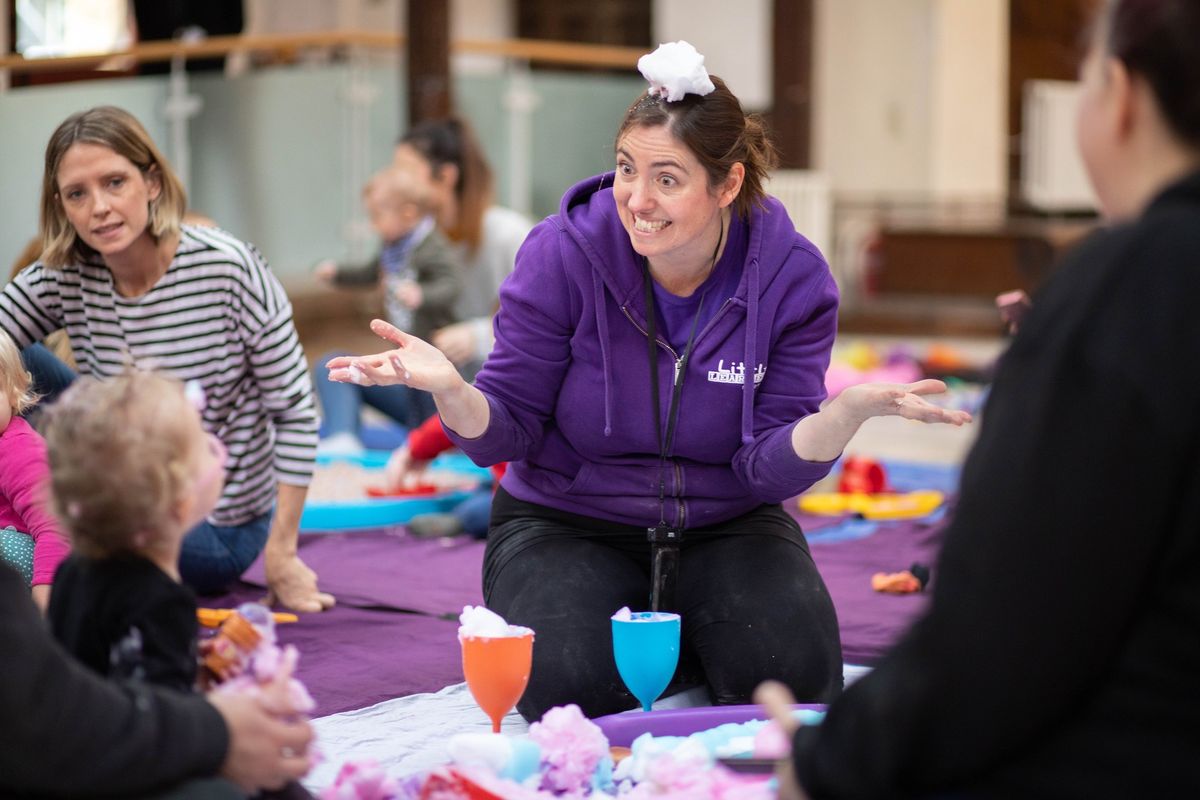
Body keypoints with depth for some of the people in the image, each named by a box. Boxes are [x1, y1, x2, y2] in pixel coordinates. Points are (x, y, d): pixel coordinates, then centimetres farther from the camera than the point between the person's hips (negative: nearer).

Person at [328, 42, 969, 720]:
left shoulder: (792, 277, -11)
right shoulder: (563, 253, -13)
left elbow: (769, 468, -13)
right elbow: (508, 432, -9)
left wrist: (848, 413, -34)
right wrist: (451, 390, -33)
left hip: (726, 528, 1)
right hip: (569, 523, -1)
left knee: (793, 670, -24)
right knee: (574, 686, -27)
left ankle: (690, 643, 11)